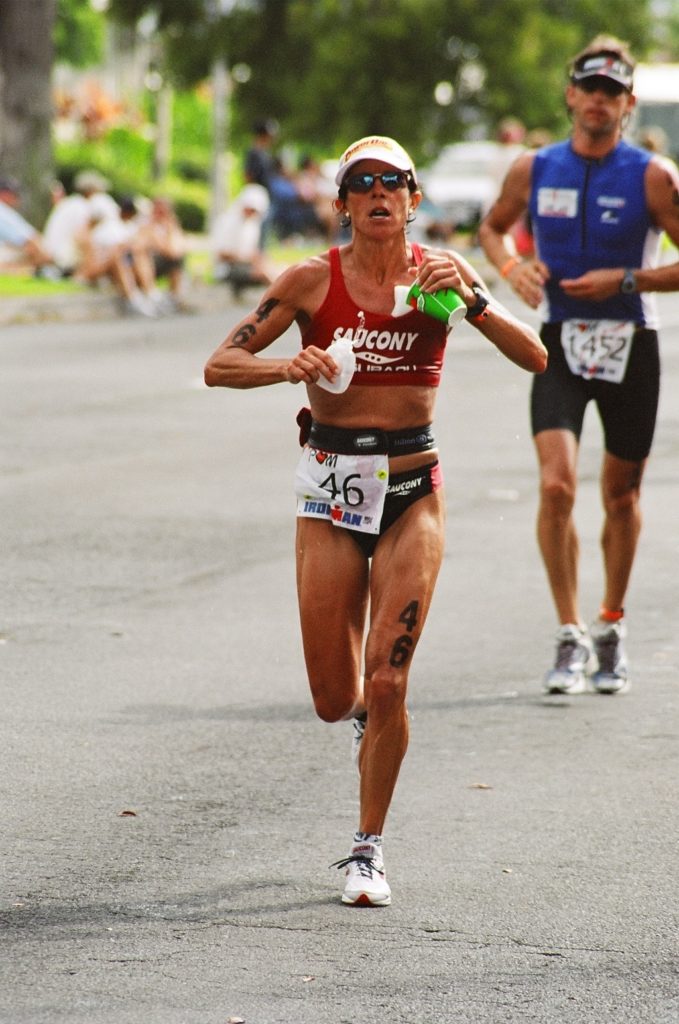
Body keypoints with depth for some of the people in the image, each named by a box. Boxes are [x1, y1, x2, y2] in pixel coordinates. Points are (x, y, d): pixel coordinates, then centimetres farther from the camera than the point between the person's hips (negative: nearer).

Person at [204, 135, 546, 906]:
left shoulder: (438, 269, -1)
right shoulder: (313, 280, -3)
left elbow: (534, 358, -8)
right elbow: (220, 366, -4)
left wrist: (469, 296, -22)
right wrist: (289, 367, -22)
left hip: (412, 488, 0)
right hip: (332, 486, 0)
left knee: (386, 683, -9)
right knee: (334, 698, 3)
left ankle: (369, 848, 7)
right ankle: (364, 709, 42)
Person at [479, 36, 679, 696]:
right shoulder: (533, 170, 1)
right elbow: (492, 228, 19)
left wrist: (625, 281, -17)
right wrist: (512, 268, -2)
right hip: (560, 345, 1)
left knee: (621, 494, 11)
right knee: (556, 485, -16)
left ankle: (610, 629, 30)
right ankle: (570, 637, -9)